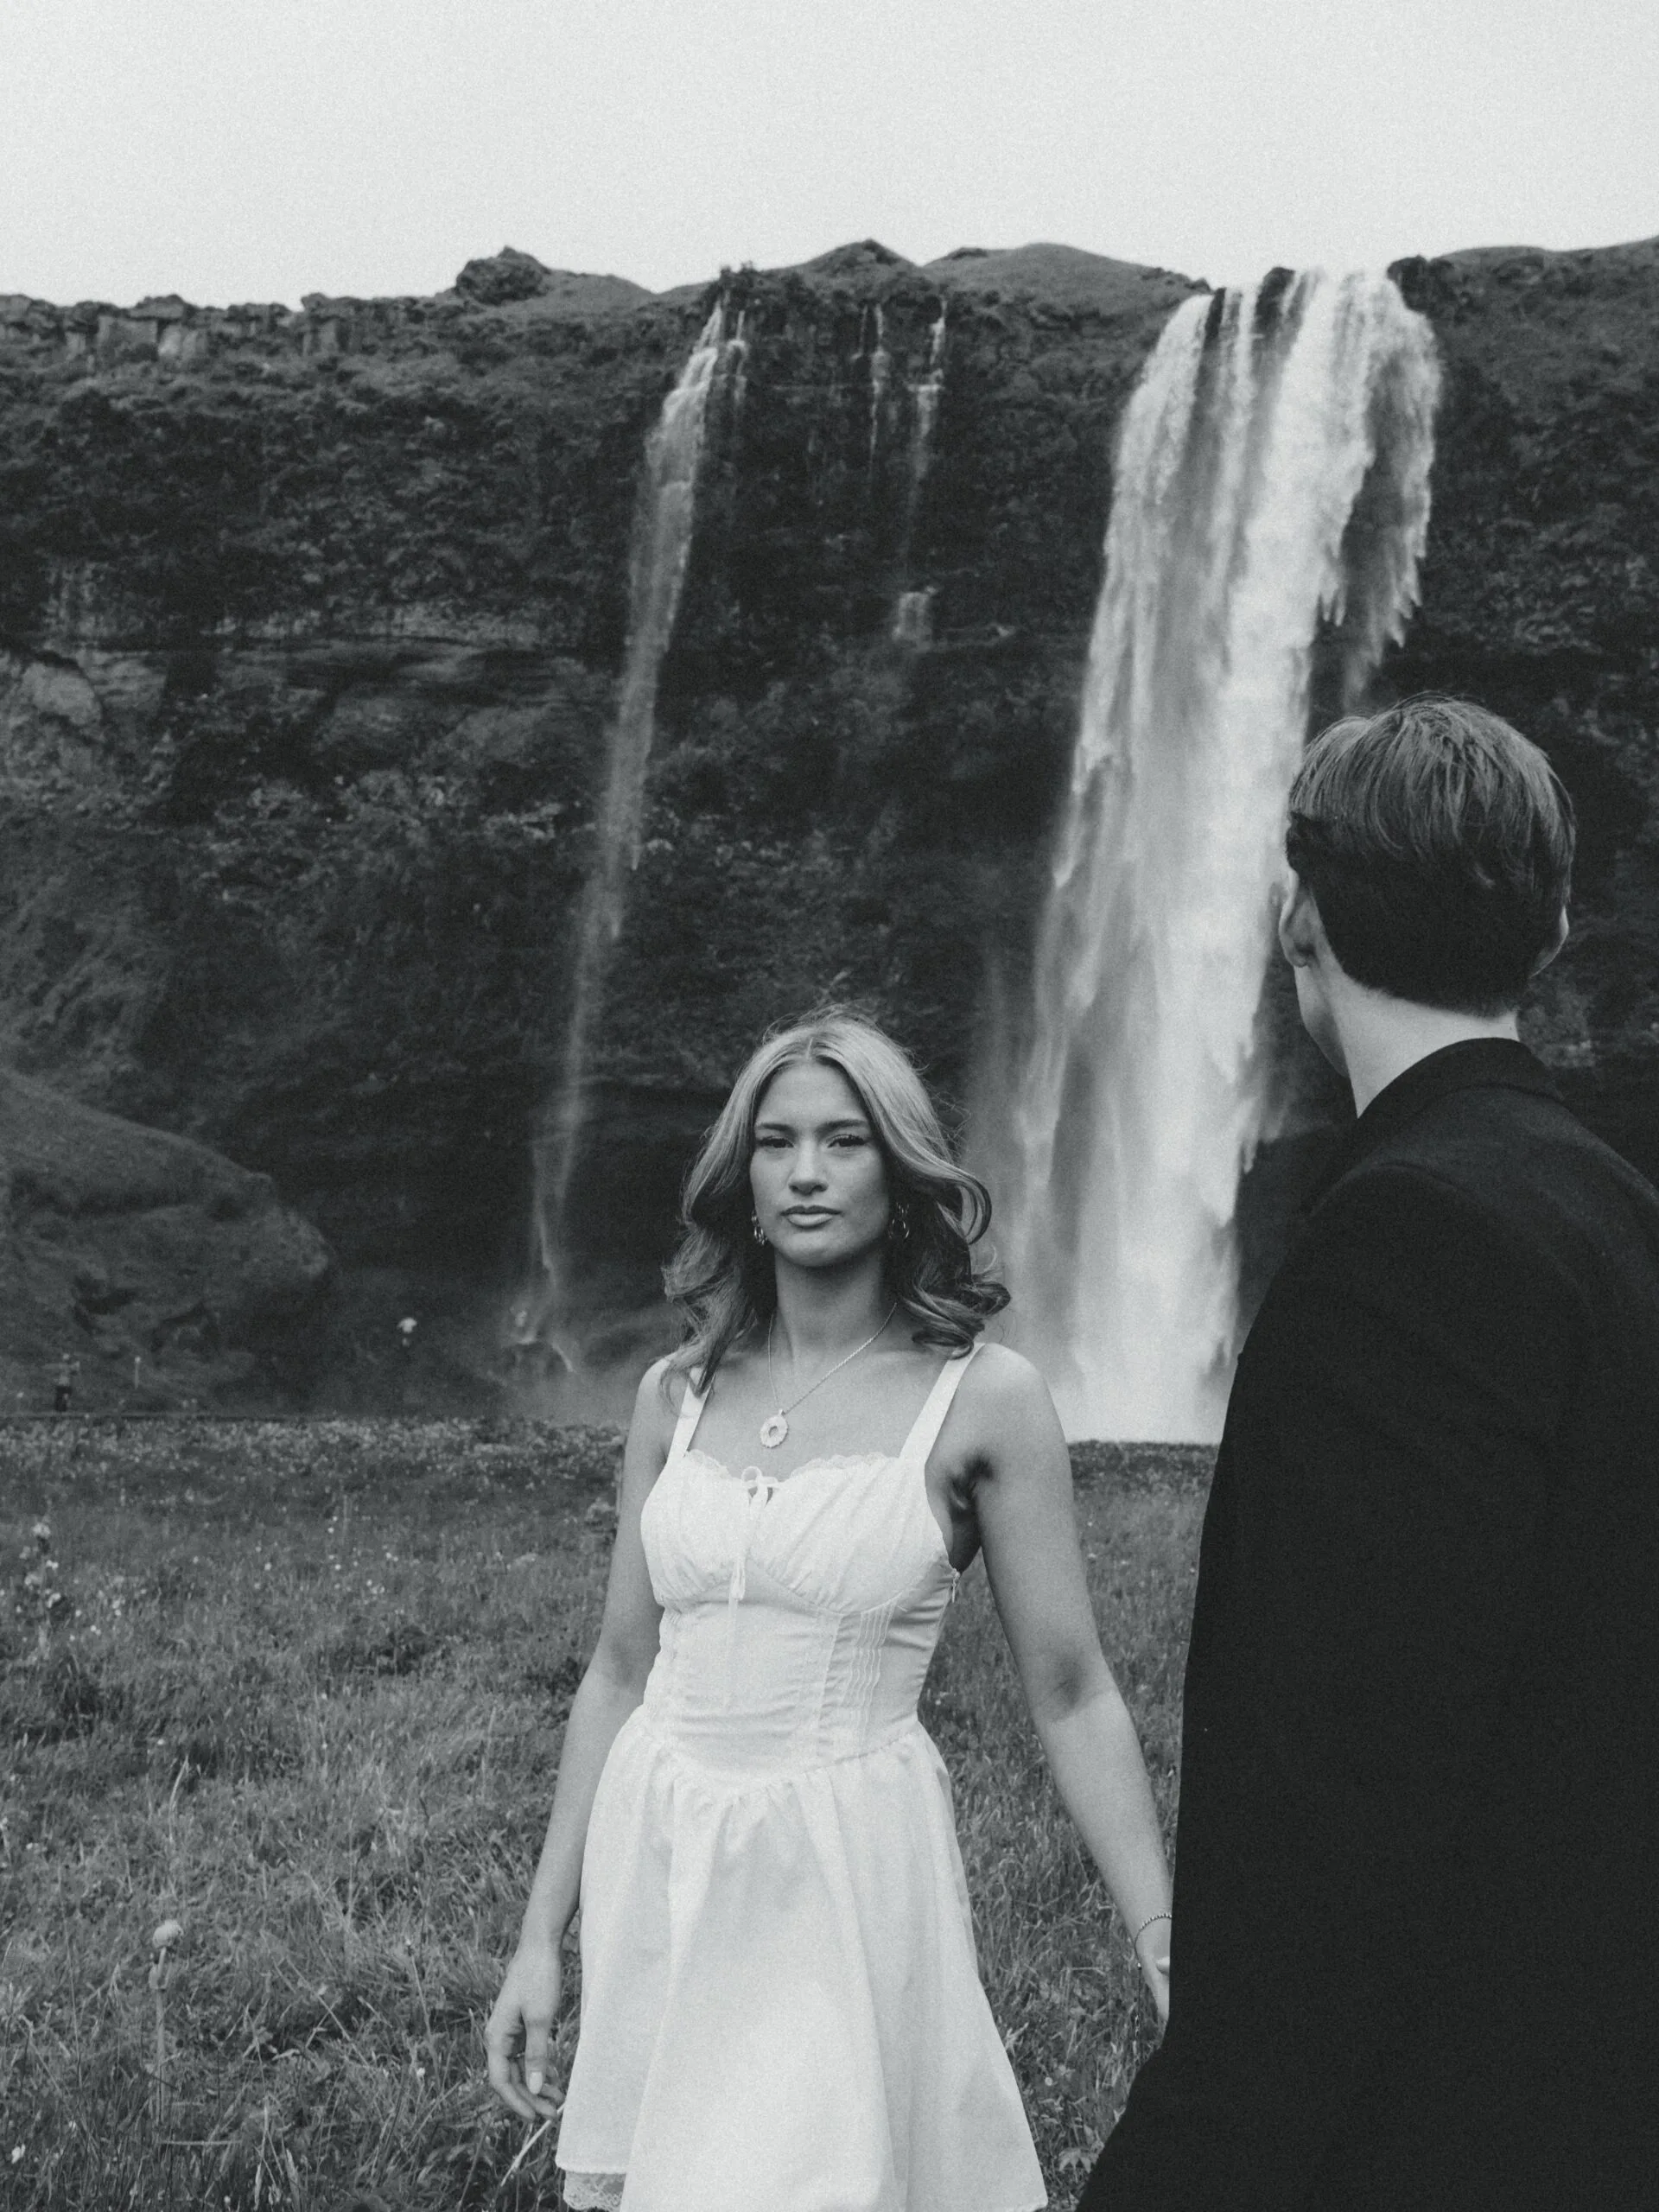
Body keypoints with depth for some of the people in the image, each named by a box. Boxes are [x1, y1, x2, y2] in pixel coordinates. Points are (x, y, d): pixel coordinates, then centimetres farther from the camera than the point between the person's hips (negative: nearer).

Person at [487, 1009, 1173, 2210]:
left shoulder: (984, 1398, -6)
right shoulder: (680, 1392, 4)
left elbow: (1072, 1698, -4)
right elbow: (620, 1673, 9)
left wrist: (1168, 1956, -8)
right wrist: (543, 1934, 9)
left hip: (844, 1882, -4)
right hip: (654, 1867, 4)